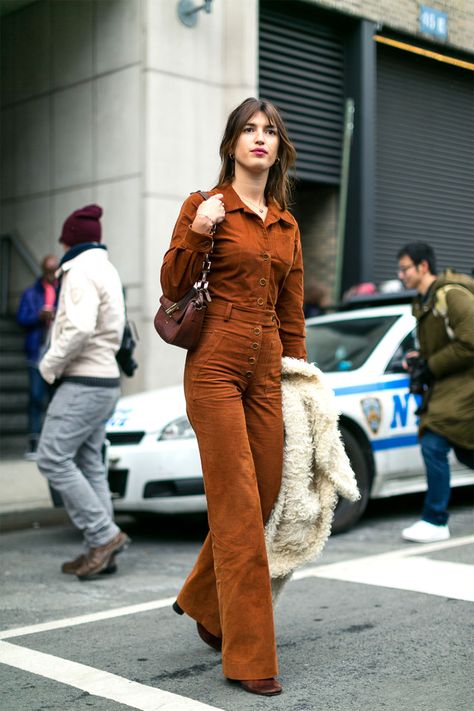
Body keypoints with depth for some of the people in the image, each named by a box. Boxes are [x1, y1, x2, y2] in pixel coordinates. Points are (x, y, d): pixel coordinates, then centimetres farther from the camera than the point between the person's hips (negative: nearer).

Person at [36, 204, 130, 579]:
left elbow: (80, 330, -26)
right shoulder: (107, 271, 17)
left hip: (83, 383, -10)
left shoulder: (81, 273, -12)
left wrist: (50, 365, -11)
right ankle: (100, 550, 9)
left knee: (53, 458, -9)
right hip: (104, 379, 10)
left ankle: (105, 534, -9)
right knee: (89, 464, 9)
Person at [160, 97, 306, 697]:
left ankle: (204, 602, 33)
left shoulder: (286, 225, 16)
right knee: (237, 507, -7)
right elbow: (172, 289, -3)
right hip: (216, 364, -6)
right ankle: (250, 657, 1)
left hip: (268, 370, 6)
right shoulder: (204, 207, 1)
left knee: (264, 497, 7)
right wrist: (195, 234, -18)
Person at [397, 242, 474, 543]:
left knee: (434, 445, -14)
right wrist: (420, 359, 5)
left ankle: (435, 522, -6)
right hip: (445, 386, 9)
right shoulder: (423, 303, 14)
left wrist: (430, 367, -16)